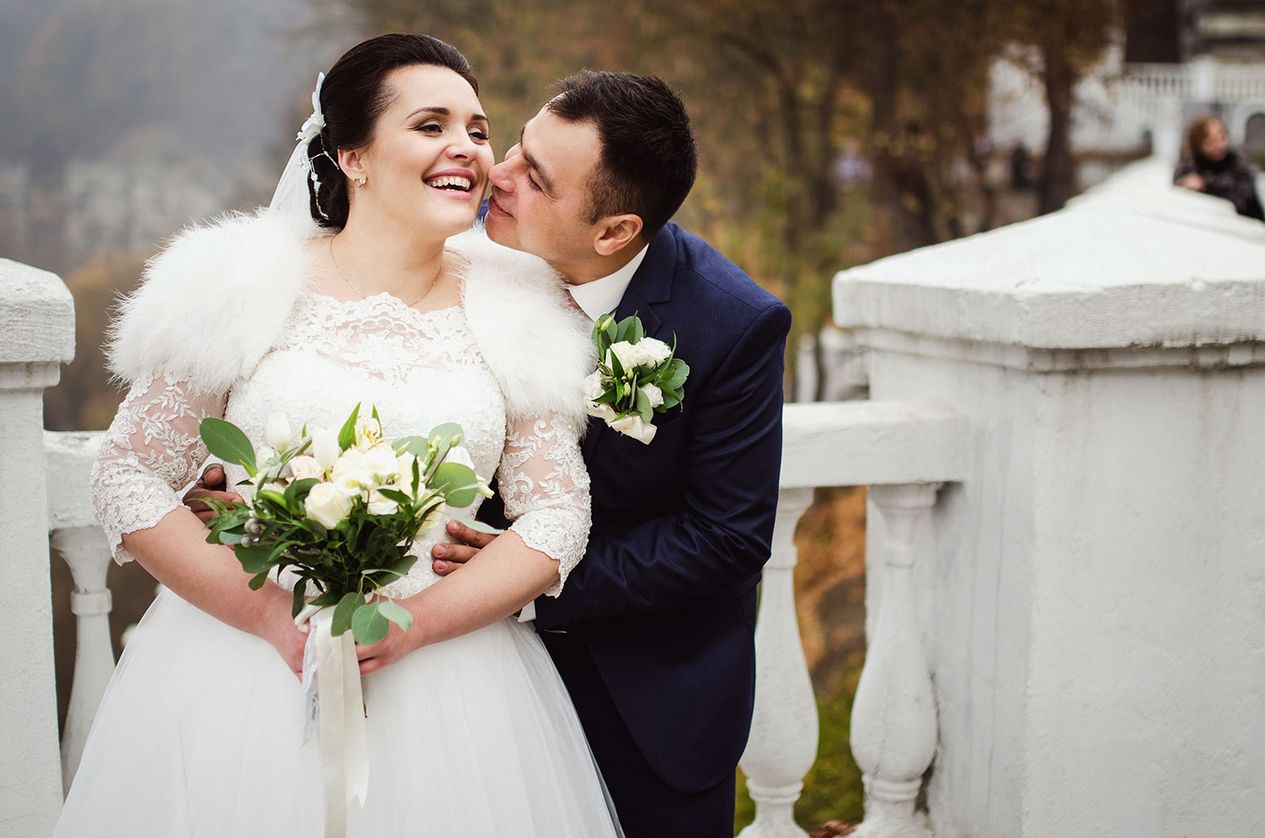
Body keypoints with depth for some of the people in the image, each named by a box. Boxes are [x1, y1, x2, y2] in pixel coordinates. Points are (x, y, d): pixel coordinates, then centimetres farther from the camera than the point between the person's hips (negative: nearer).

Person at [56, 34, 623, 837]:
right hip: (248, 663, -1)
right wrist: (270, 618, -12)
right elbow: (128, 476, -3)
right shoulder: (246, 285, -4)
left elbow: (558, 515, -1)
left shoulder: (516, 309, 2)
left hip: (446, 670, 2)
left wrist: (412, 625, -14)